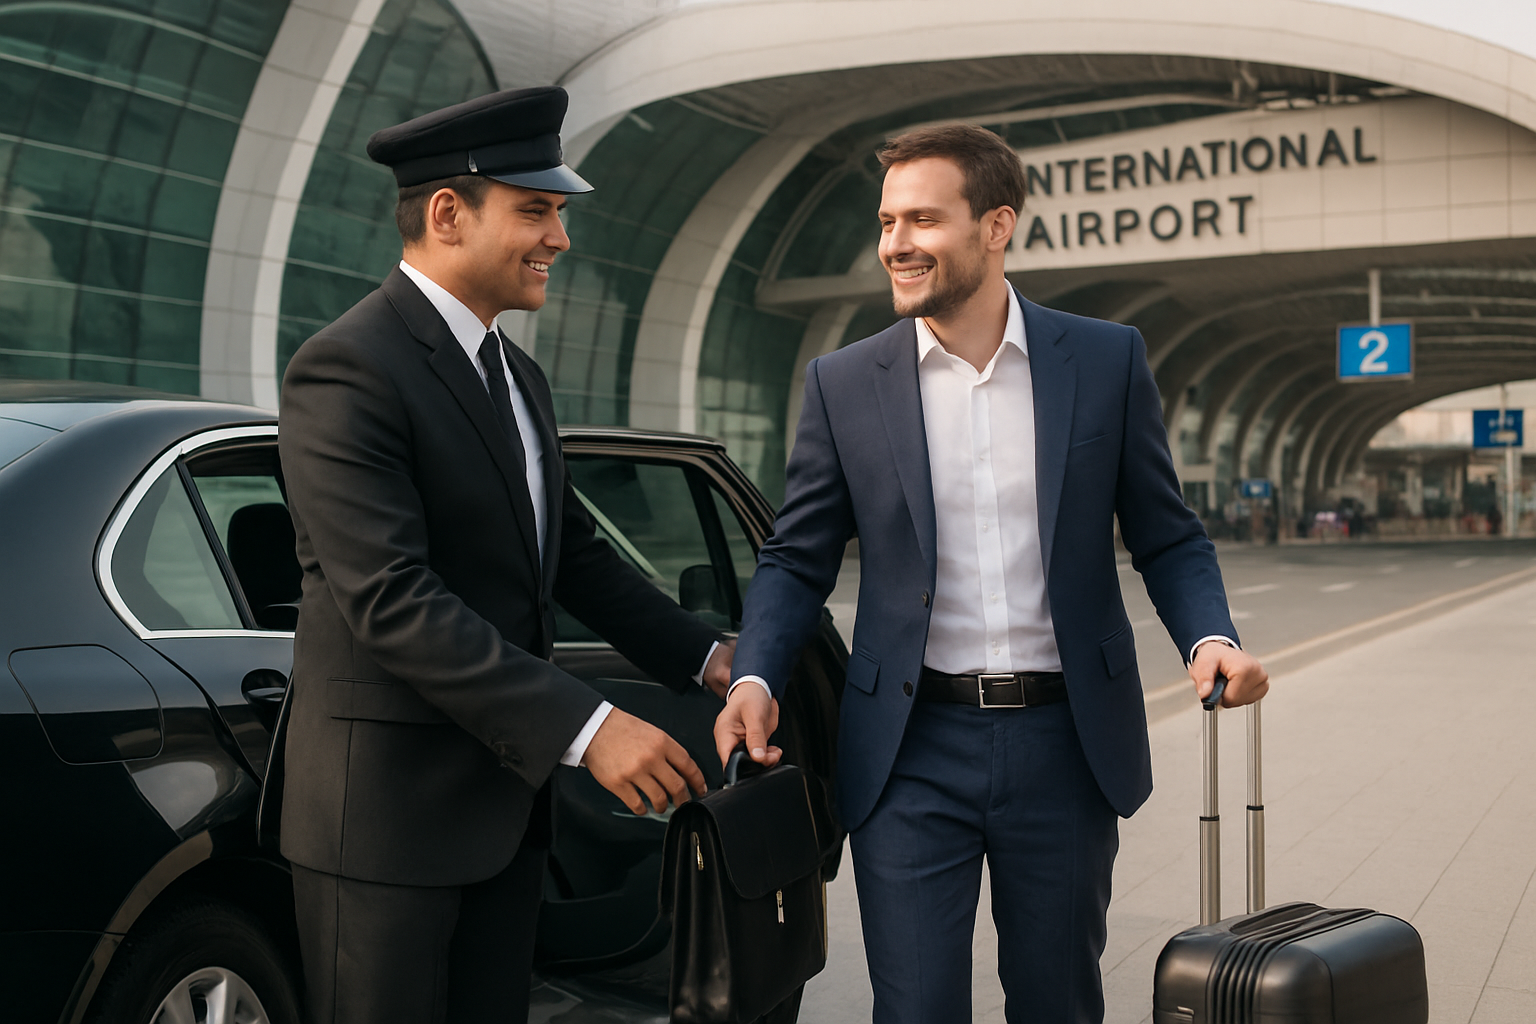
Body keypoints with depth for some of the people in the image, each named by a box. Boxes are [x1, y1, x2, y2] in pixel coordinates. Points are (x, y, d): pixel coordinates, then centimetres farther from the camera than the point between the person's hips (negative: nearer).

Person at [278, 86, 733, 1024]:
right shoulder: (348, 370, -17)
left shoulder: (519, 378, 13)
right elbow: (392, 601, -25)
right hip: (388, 800, -8)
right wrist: (585, 727, -27)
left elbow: (574, 552, 19)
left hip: (508, 792, 8)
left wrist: (705, 656, 9)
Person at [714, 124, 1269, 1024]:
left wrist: (1211, 637, -13)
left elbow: (1168, 539, 6)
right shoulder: (844, 384, 1)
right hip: (912, 751, 0)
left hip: (1064, 746, 1)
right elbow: (797, 561, 6)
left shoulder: (1107, 360, 1)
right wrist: (755, 679, -11)